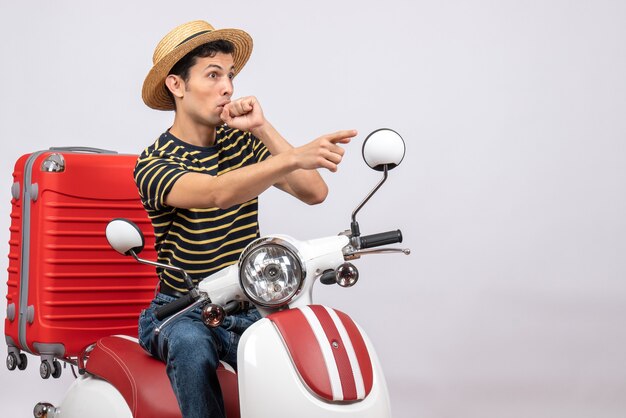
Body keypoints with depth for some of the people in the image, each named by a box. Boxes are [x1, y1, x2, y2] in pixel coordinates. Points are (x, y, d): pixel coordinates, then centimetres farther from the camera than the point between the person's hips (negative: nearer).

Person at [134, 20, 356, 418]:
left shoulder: (242, 142, 6)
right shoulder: (154, 164, -10)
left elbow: (314, 192, -5)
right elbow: (217, 193, -32)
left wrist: (263, 129, -13)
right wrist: (295, 157, -45)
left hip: (248, 310, 3)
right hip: (182, 313, -3)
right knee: (192, 346, -36)